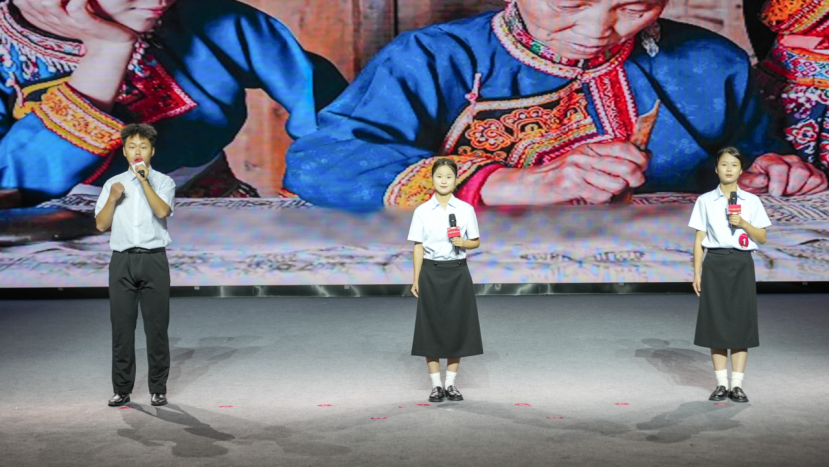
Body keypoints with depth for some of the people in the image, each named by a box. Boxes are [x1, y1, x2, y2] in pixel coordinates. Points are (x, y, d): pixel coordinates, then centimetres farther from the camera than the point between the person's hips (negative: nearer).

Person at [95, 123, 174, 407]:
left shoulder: (163, 182, 5)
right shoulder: (113, 184, 13)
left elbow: (162, 211, -14)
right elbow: (101, 225, 6)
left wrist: (144, 180, -17)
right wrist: (113, 198, -7)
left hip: (154, 260, -2)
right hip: (122, 260, 2)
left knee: (157, 327, 0)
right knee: (122, 327, 3)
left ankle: (158, 389, 8)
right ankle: (122, 389, 10)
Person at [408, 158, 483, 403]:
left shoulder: (465, 209, 0)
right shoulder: (422, 211, -1)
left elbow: (476, 242, 7)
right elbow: (418, 247, 1)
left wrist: (463, 243, -14)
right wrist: (416, 279, -2)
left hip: (457, 272, 1)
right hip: (431, 272, -1)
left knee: (456, 326, 3)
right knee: (431, 327, 1)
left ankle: (451, 383, 15)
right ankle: (436, 385, 10)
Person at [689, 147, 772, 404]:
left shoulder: (751, 201, 6)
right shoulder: (705, 201, 4)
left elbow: (762, 237, 6)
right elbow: (699, 239, 4)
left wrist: (743, 223, -12)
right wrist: (697, 273, 0)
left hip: (741, 264, 0)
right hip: (715, 263, 0)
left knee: (741, 322, -2)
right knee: (715, 322, 0)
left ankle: (737, 384, 4)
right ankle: (721, 383, 8)